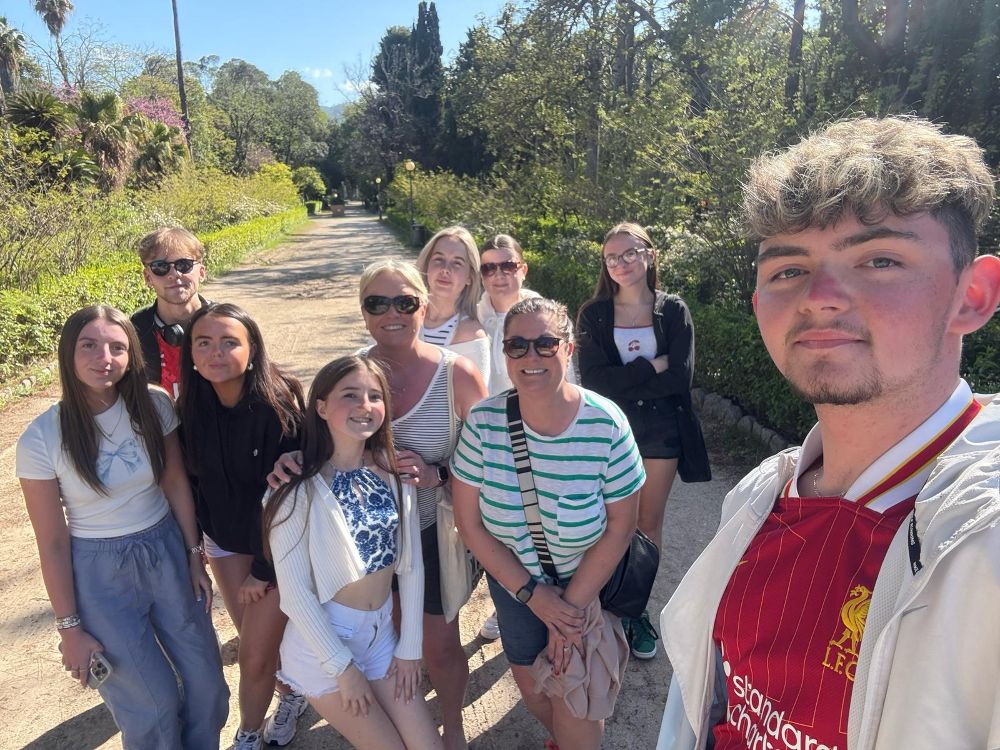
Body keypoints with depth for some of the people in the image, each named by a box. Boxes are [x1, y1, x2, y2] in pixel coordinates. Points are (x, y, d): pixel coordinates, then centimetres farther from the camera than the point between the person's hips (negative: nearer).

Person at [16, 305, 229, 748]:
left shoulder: (153, 405, -10)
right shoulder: (41, 439, -16)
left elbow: (176, 483, 1)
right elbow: (53, 542, -9)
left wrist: (195, 558, 4)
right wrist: (70, 629, -4)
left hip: (167, 551, 3)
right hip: (99, 572, -2)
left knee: (206, 682, 11)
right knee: (154, 704, 6)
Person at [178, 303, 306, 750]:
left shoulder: (278, 407, -26)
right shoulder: (191, 406, -10)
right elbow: (192, 477, 3)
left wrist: (264, 569, -15)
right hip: (224, 540, 5)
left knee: (255, 655, 3)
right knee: (257, 641, 16)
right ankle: (292, 696, 46)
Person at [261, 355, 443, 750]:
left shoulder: (393, 473, -3)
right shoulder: (299, 490, -17)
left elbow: (411, 565, 1)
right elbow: (295, 592, -15)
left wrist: (409, 646, 1)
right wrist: (343, 667, -12)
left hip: (382, 634, 5)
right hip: (322, 641, -4)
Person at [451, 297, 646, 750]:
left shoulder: (606, 423, -23)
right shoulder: (484, 422, -20)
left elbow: (620, 525, -15)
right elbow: (470, 523, -13)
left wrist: (572, 606, -13)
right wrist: (534, 595, -12)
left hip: (588, 578, -2)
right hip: (512, 578, 2)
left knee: (572, 691, 4)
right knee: (531, 686, 21)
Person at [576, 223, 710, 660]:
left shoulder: (674, 311, -1)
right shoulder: (593, 314, -1)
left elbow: (680, 379, -11)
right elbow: (593, 380, -12)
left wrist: (623, 384, -14)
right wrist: (653, 367, -14)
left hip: (662, 430, 0)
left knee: (649, 522, 11)